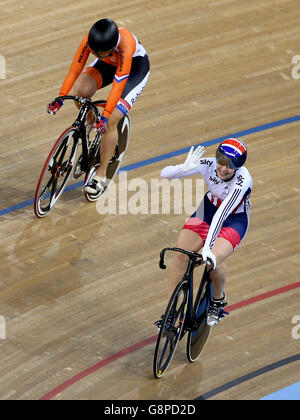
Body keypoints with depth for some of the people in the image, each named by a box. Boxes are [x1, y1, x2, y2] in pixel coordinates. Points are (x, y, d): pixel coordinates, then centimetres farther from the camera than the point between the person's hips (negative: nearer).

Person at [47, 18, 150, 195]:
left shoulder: (125, 45, -42)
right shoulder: (90, 40, -30)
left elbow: (118, 85, -42)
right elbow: (75, 70, -23)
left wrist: (106, 116, -45)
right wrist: (60, 98, -30)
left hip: (136, 68, -4)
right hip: (110, 64, 4)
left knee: (111, 120, -16)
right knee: (81, 89, -28)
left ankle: (101, 175, -3)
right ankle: (89, 120, 6)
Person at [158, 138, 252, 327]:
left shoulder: (242, 180, -34)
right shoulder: (208, 165, -25)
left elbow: (222, 214, -43)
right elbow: (165, 174, -28)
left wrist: (208, 246, -50)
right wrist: (185, 168, -48)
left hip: (234, 220, -3)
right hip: (208, 210, 4)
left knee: (213, 260, -26)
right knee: (181, 254, -16)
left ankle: (218, 300, 6)